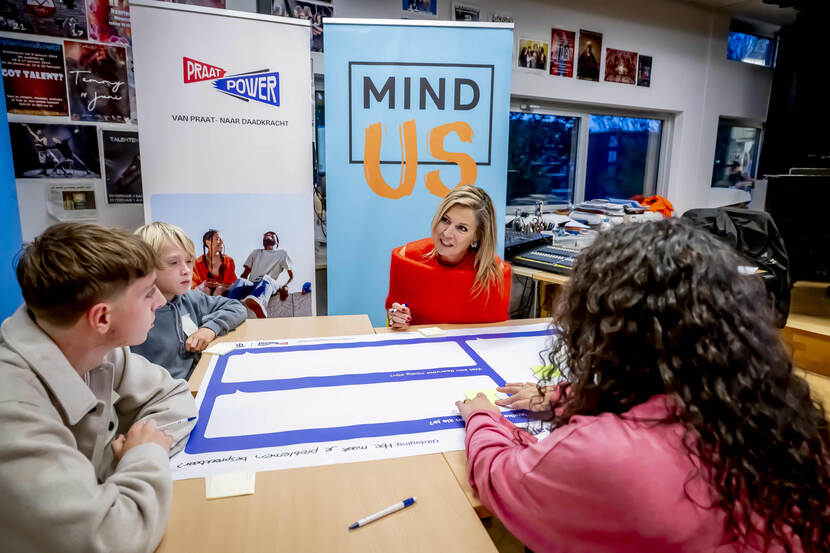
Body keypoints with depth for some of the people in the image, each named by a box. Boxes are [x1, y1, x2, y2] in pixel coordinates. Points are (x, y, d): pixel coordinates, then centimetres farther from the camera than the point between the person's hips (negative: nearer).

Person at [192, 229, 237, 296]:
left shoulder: (228, 261, 7)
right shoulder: (198, 263, 5)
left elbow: (233, 284, 6)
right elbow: (193, 286, 5)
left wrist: (221, 285, -16)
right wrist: (200, 286, -19)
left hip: (224, 293, 1)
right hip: (202, 294, -1)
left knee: (220, 289, -34)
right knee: (205, 289, -35)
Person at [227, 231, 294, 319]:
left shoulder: (282, 253, 25)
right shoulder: (256, 252, 35)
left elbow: (292, 276, 16)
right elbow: (245, 274, 25)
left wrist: (285, 287, -7)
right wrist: (236, 285, 3)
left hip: (270, 284, -3)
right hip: (250, 285, 3)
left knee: (265, 278, -40)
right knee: (240, 281, -33)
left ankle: (259, 303, -71)